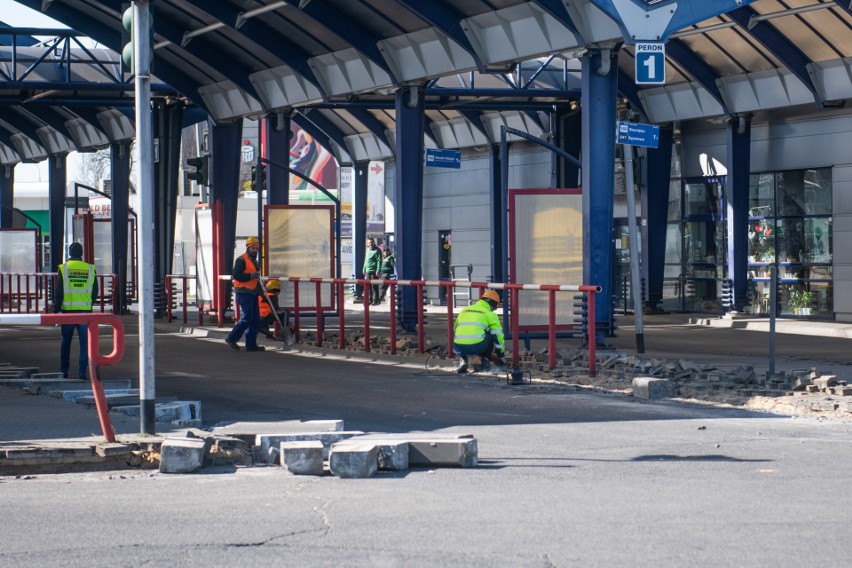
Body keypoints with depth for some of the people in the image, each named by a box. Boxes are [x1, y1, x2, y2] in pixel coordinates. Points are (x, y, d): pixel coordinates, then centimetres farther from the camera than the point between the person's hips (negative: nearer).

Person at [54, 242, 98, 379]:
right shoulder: (90, 269, 4)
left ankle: (64, 370, 14)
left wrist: (56, 310, 1)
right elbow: (95, 292, 8)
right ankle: (83, 370, -5)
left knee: (66, 341, 11)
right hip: (85, 311, 1)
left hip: (68, 311, -1)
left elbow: (58, 292, -3)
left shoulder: (64, 268, -2)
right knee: (84, 341, 2)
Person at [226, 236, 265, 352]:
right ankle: (231, 338, -3)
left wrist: (260, 290, 19)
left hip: (253, 294, 9)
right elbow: (236, 275, -20)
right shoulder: (241, 260, -8)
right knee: (247, 318, -14)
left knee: (255, 319, 5)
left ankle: (251, 344, 8)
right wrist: (251, 275, -22)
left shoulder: (254, 261, 22)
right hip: (244, 293, -9)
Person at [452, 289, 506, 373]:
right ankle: (485, 360, 18)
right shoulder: (490, 314, 12)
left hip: (459, 347, 3)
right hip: (477, 346, -3)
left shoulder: (464, 311, 27)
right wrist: (501, 354, 26)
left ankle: (462, 359, 11)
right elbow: (498, 335, 14)